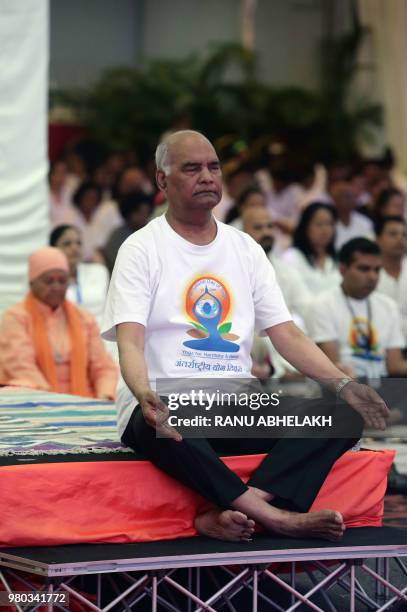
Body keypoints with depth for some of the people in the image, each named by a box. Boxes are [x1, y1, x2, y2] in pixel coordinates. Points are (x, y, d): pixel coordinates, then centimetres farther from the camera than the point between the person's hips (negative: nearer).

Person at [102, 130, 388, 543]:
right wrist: (145, 395, -34)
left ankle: (229, 514, -36)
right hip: (166, 402, -5)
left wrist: (342, 384, -7)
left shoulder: (245, 249, 17)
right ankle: (271, 513, -36)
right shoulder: (142, 249, 2)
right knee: (165, 423, -41)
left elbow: (286, 334, 11)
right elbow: (129, 343, -10)